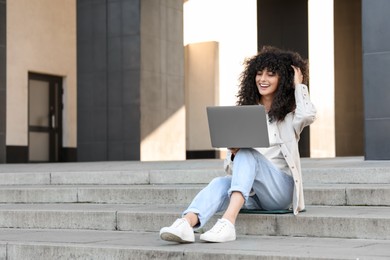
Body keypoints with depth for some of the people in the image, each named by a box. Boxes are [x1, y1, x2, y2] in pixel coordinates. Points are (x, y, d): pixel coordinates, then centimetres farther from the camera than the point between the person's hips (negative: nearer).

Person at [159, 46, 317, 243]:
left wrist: (299, 85, -2)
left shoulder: (290, 114, 11)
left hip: (281, 189, -3)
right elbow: (230, 166, 12)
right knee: (220, 183, -30)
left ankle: (228, 223, -49)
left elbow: (308, 115, -18)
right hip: (251, 194, 3)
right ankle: (185, 225, -57)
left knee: (246, 153, -30)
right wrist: (233, 154, -12)